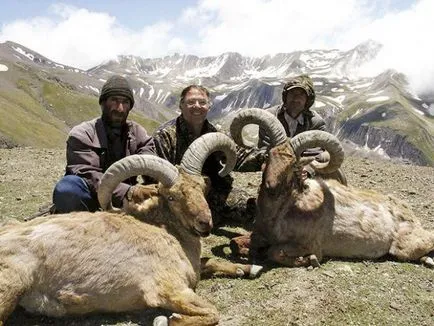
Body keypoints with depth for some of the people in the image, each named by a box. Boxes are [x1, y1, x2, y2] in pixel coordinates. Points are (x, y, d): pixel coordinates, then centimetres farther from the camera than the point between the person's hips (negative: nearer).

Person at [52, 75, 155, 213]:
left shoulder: (138, 133, 7)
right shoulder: (82, 134, -6)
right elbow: (88, 175, -20)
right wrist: (127, 192, -36)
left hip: (124, 203, 4)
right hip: (89, 201, -4)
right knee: (68, 187, -34)